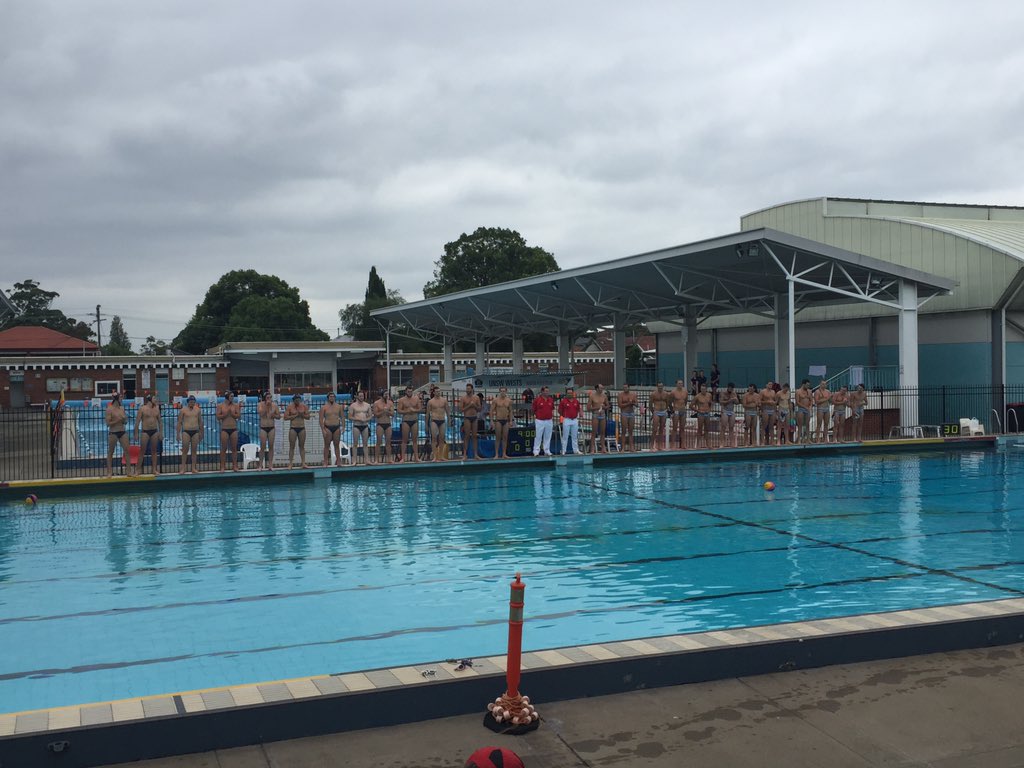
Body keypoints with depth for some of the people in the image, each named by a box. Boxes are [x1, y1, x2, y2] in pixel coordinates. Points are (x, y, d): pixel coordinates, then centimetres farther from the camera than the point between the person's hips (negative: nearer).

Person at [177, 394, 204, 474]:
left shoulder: (198, 410, 9)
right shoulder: (183, 410, 1)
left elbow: (200, 422, 15)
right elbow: (179, 422, 2)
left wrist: (201, 433, 13)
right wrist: (178, 434, -3)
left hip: (195, 432, 3)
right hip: (186, 431, -3)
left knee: (194, 450, 4)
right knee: (185, 450, -4)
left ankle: (194, 468, 8)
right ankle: (183, 468, -2)